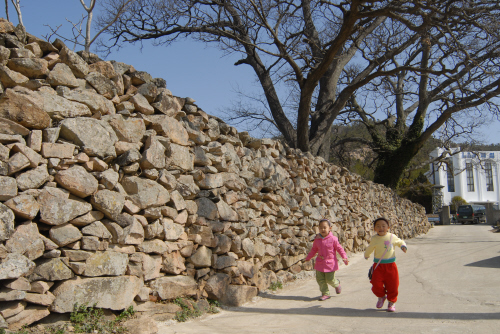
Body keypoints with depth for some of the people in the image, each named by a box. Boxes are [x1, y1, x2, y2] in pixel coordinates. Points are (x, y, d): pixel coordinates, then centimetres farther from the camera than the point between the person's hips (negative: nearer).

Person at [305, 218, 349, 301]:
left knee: (330, 279, 2)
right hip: (320, 263, 4)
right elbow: (314, 250, 15)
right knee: (320, 279, 3)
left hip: (330, 263, -4)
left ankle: (337, 284, 36)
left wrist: (344, 257, -13)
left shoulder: (333, 239, -11)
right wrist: (308, 258, 18)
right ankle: (325, 294, 19)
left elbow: (339, 248, -4)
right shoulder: (317, 239, 0)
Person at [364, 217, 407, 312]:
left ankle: (392, 302, 26)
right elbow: (369, 249, 15)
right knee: (376, 285, -8)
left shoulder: (392, 237, -2)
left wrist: (403, 246, -4)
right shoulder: (374, 239, -4)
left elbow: (400, 242, 17)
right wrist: (366, 255, 27)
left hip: (391, 265, 1)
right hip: (378, 265, -1)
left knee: (392, 285, 4)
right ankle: (381, 296, 24)